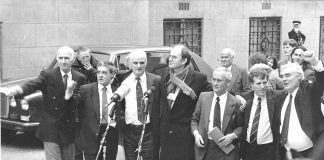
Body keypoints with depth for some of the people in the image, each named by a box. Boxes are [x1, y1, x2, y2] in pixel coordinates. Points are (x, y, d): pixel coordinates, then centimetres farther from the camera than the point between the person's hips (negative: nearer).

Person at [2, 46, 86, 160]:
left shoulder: (80, 78, 4)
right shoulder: (48, 75, -5)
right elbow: (33, 84, -24)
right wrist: (19, 90, -42)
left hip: (70, 130, 3)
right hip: (50, 130, -3)